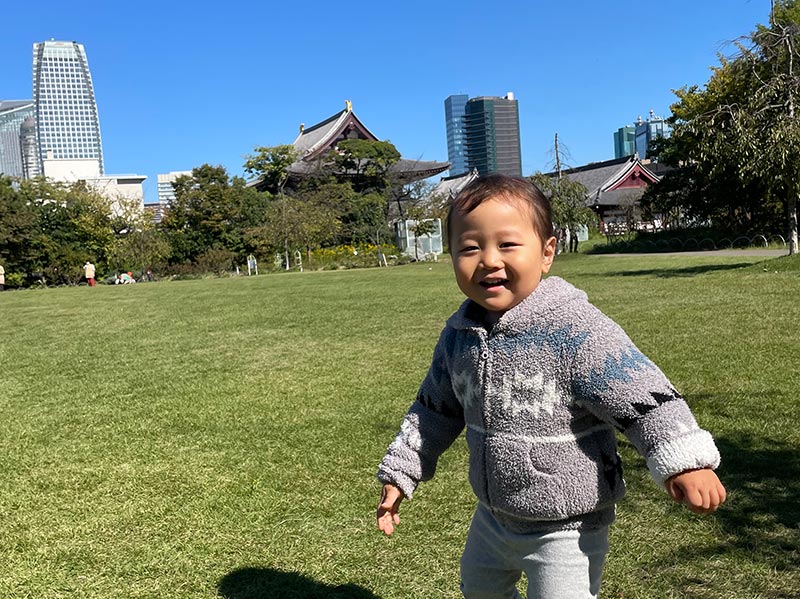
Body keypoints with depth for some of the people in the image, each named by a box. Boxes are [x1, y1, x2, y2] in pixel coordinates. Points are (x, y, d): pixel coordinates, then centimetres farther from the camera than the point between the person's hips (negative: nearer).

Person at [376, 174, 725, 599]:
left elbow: (643, 395, -26)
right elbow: (435, 409, 8)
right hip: (494, 515, 7)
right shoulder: (458, 336, -5)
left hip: (566, 527, -7)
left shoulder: (576, 330, -25)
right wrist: (400, 473, 10)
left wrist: (685, 462, -38)